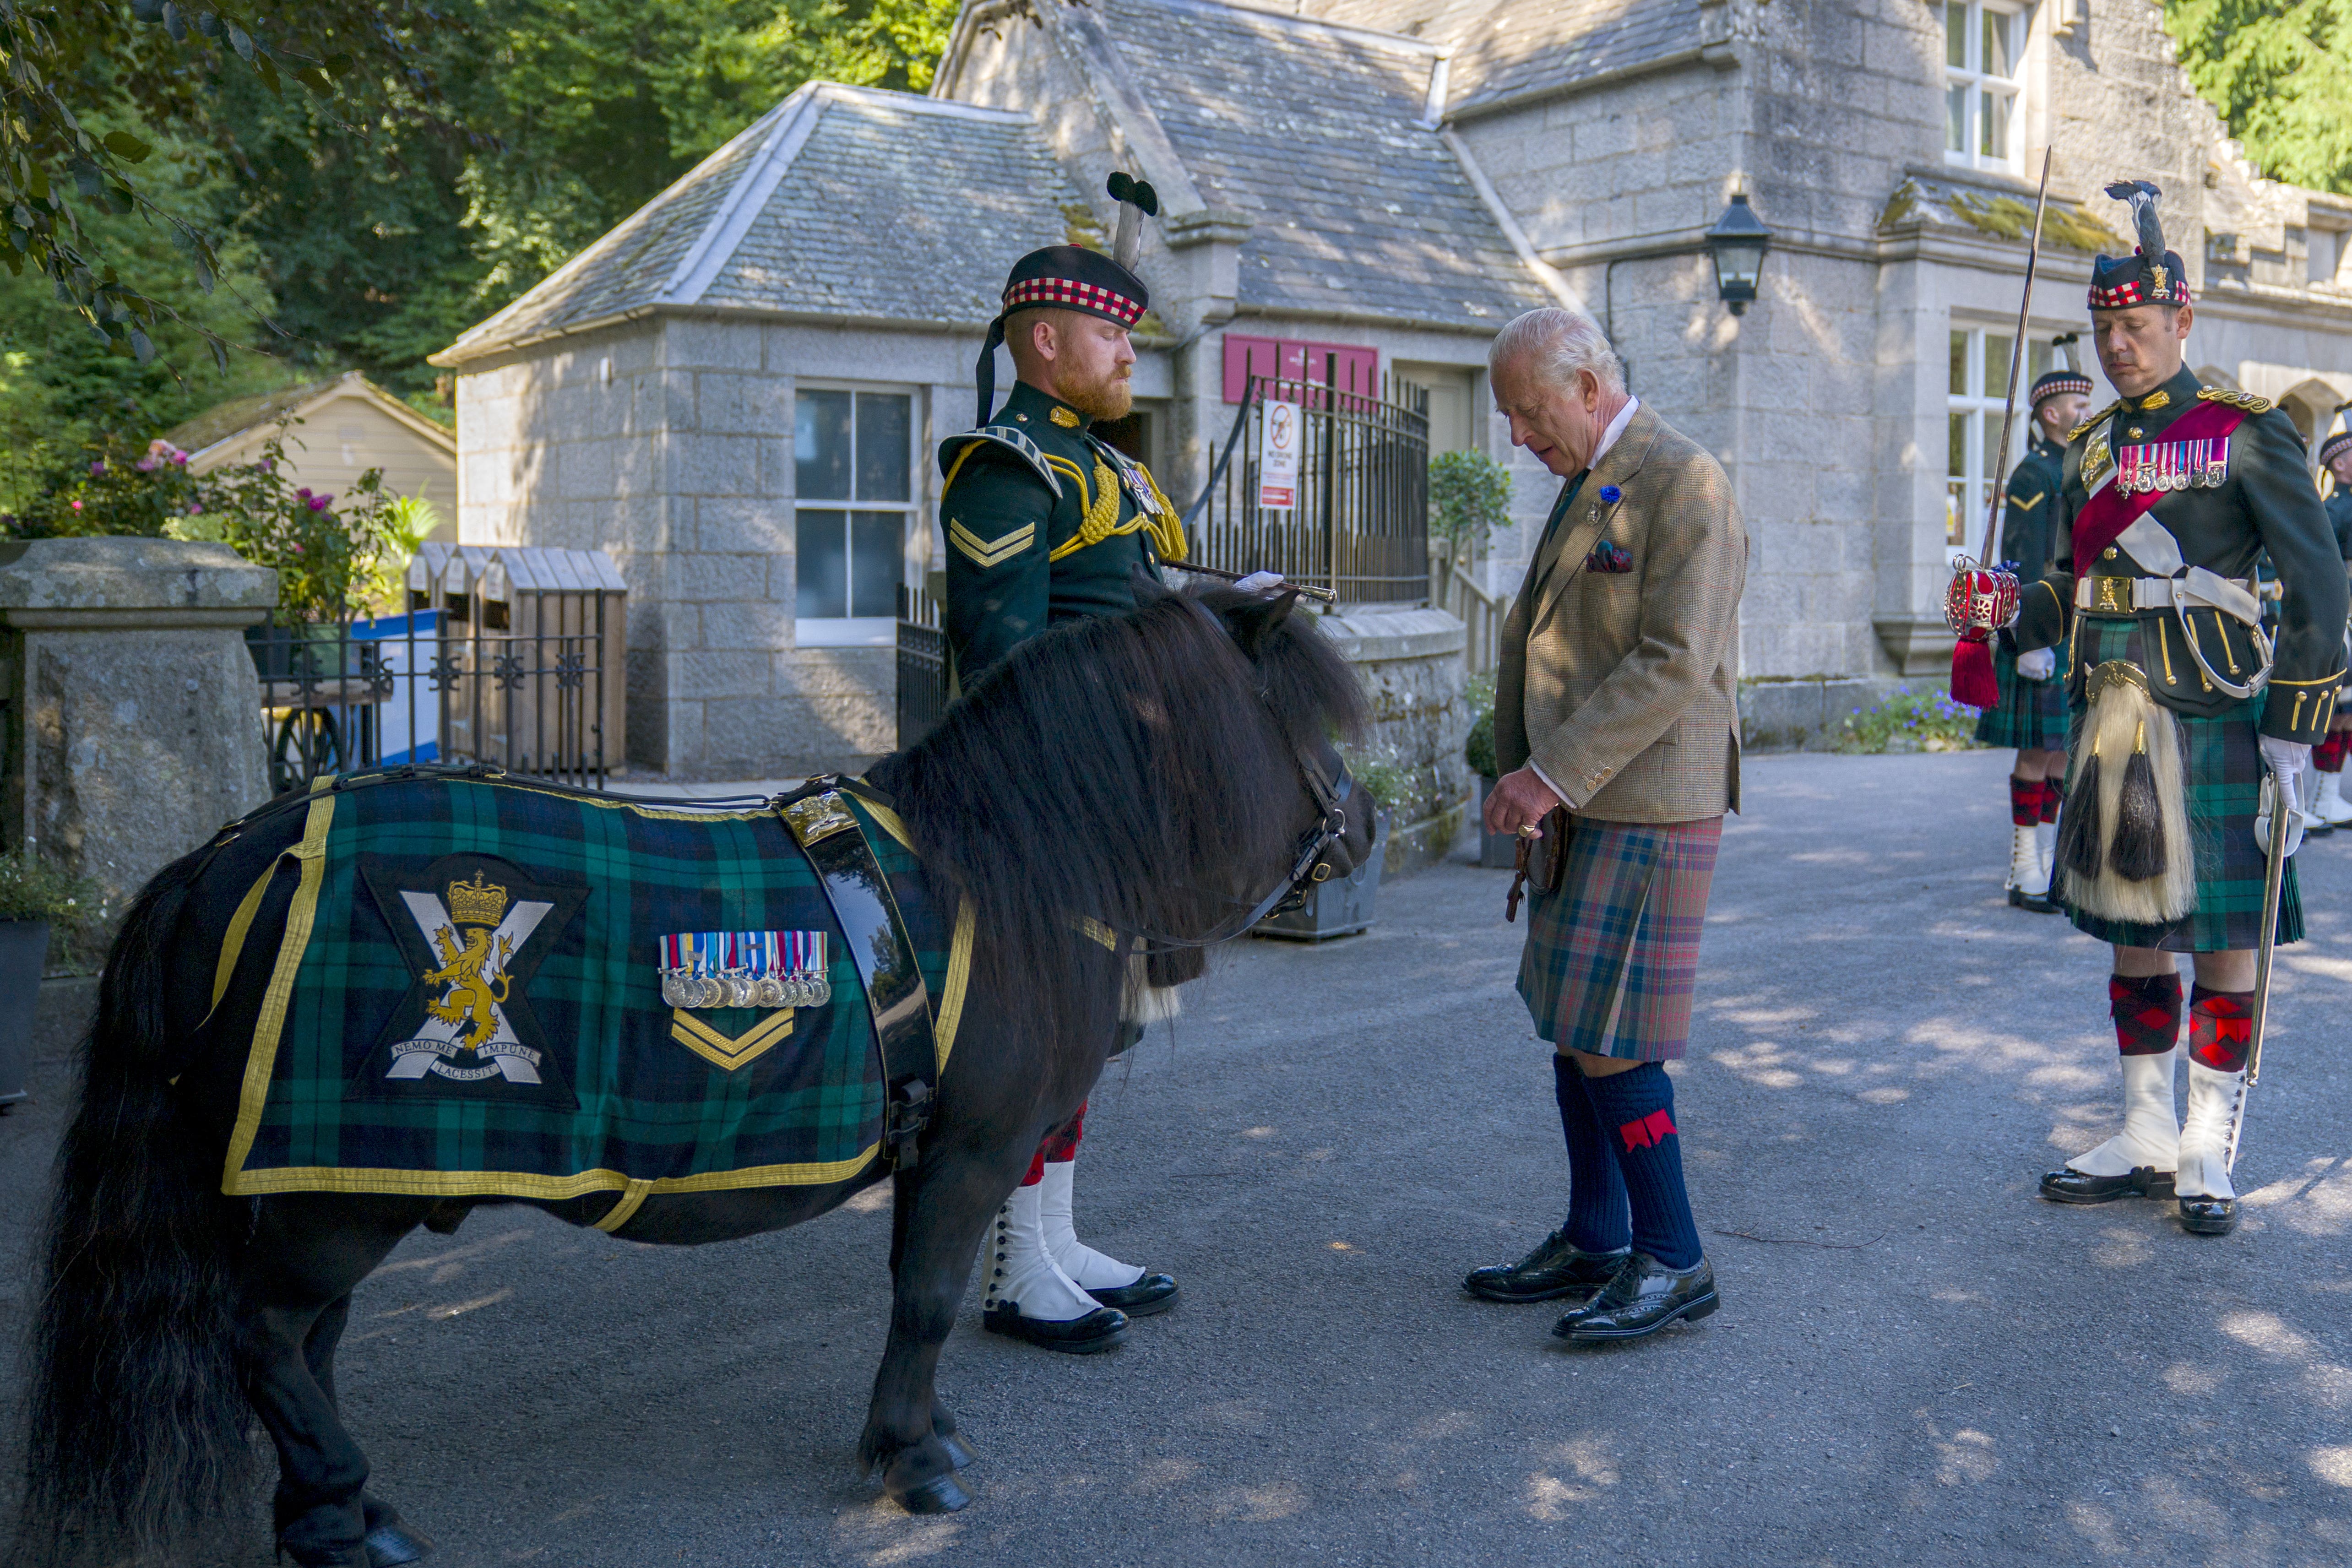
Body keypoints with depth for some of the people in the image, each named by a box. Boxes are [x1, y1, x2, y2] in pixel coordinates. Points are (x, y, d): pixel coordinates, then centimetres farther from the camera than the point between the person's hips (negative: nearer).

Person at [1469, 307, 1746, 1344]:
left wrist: (1554, 775, -22)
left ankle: (1673, 1261, 6)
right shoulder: (1584, 488, 17)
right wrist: (1517, 773, 3)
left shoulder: (1684, 482, -12)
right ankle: (1593, 1242, 23)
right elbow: (1528, 637, 15)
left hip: (1648, 809, -9)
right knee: (1567, 1018, 12)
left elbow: (1675, 662, -21)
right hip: (1581, 805, 9)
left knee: (1606, 1035, -7)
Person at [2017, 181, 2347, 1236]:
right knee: (2132, 936, 11)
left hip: (2210, 720, -6)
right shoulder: (2090, 446, 13)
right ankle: (2145, 1144, 22)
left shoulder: (2246, 434, -4)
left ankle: (2210, 1158, 13)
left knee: (2223, 941, 2)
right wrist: (2011, 617, -2)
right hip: (2109, 722, 6)